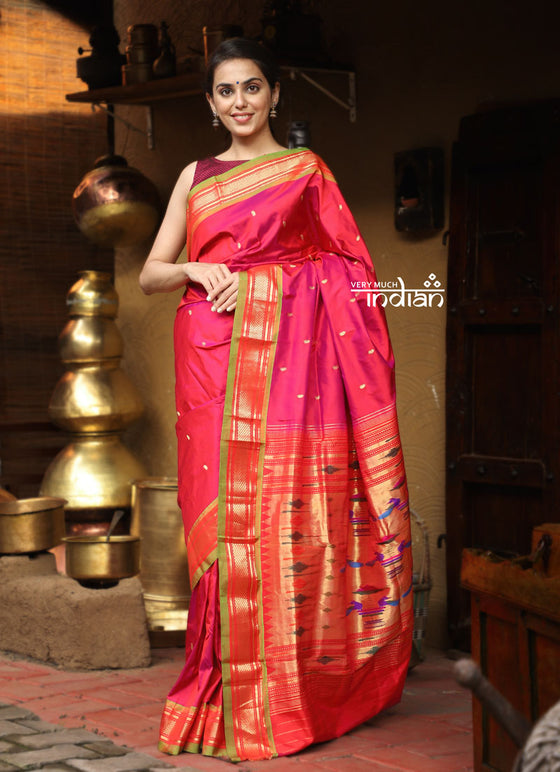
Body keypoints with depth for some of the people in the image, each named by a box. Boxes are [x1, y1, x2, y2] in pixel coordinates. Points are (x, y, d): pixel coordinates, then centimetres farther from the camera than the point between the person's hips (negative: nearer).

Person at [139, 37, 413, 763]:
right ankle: (226, 689, 10)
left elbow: (343, 273, 2)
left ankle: (286, 694, 2)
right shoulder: (196, 176, 16)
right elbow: (150, 273, 14)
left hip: (286, 353, -3)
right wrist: (196, 271, -7)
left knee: (283, 506, -7)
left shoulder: (306, 170, 7)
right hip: (211, 356, 3)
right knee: (219, 509, 0)